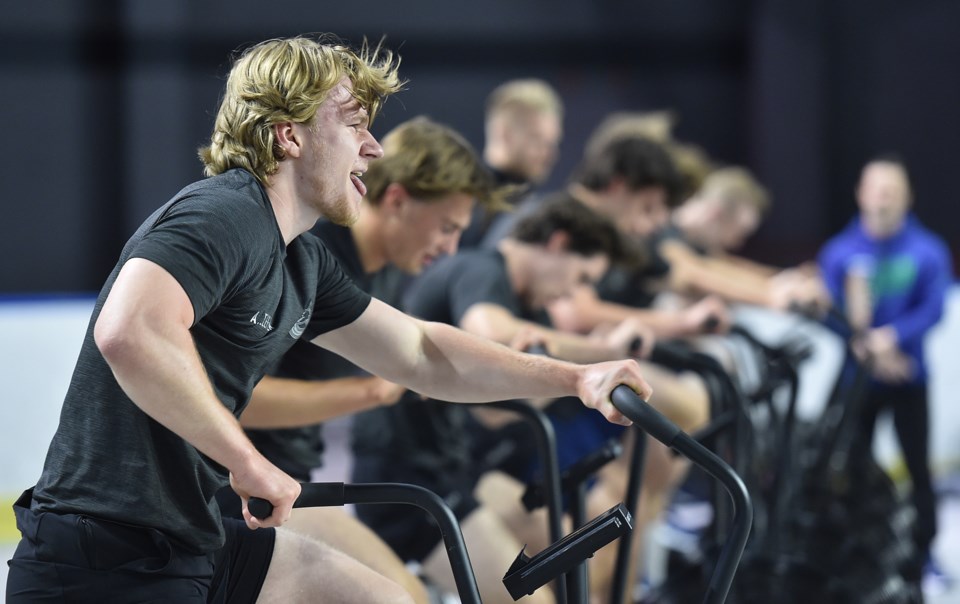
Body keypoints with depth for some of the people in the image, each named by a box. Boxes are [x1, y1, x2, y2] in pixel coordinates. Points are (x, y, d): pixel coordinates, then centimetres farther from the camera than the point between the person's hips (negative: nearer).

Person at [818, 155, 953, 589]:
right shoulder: (839, 252, -2)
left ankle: (924, 551, 10)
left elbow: (932, 309, -13)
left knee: (918, 466, 1)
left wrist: (890, 337, -26)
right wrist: (863, 349, -18)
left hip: (908, 376, -1)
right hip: (856, 377, 1)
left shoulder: (928, 251, -5)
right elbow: (830, 309, -5)